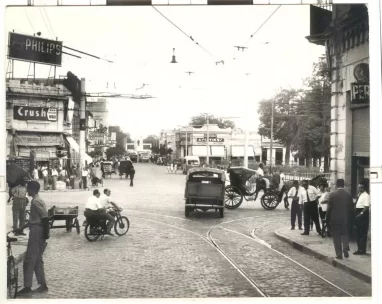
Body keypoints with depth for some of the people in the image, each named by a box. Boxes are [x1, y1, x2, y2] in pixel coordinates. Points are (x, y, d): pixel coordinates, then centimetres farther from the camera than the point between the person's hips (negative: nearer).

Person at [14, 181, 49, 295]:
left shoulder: (36, 201, -16)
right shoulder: (36, 200, 15)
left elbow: (45, 218, -22)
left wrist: (45, 236, -22)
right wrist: (21, 228, 29)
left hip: (37, 233, -10)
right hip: (36, 232, 10)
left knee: (29, 260, -5)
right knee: (37, 260, 13)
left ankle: (27, 286, -1)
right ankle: (43, 285, 16)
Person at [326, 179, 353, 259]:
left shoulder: (332, 195, -9)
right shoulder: (349, 195, -2)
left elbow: (329, 208, -6)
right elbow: (351, 207, 2)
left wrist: (327, 219, 3)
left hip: (334, 219, -2)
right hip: (345, 219, 2)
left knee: (336, 237, 6)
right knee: (345, 235, 18)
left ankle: (339, 254, 6)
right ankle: (345, 248, -7)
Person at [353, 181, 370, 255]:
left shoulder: (366, 196, -13)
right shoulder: (359, 195, 16)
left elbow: (367, 206, -21)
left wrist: (361, 213, -25)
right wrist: (357, 214, 12)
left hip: (363, 215, -10)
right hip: (358, 215, 10)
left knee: (363, 233, -5)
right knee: (358, 232, 14)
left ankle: (362, 250, 0)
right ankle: (360, 249, 22)